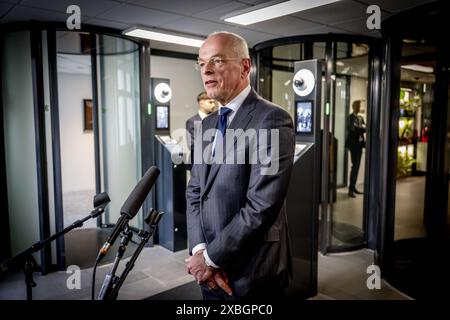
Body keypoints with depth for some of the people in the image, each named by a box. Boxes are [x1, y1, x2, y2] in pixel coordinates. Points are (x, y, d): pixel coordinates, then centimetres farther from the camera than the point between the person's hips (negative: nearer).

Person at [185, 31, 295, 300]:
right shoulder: (207, 125, 8)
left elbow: (262, 207, -22)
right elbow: (195, 193, 6)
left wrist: (211, 258, -14)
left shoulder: (272, 120, -17)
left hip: (251, 274, -6)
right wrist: (199, 250, -8)